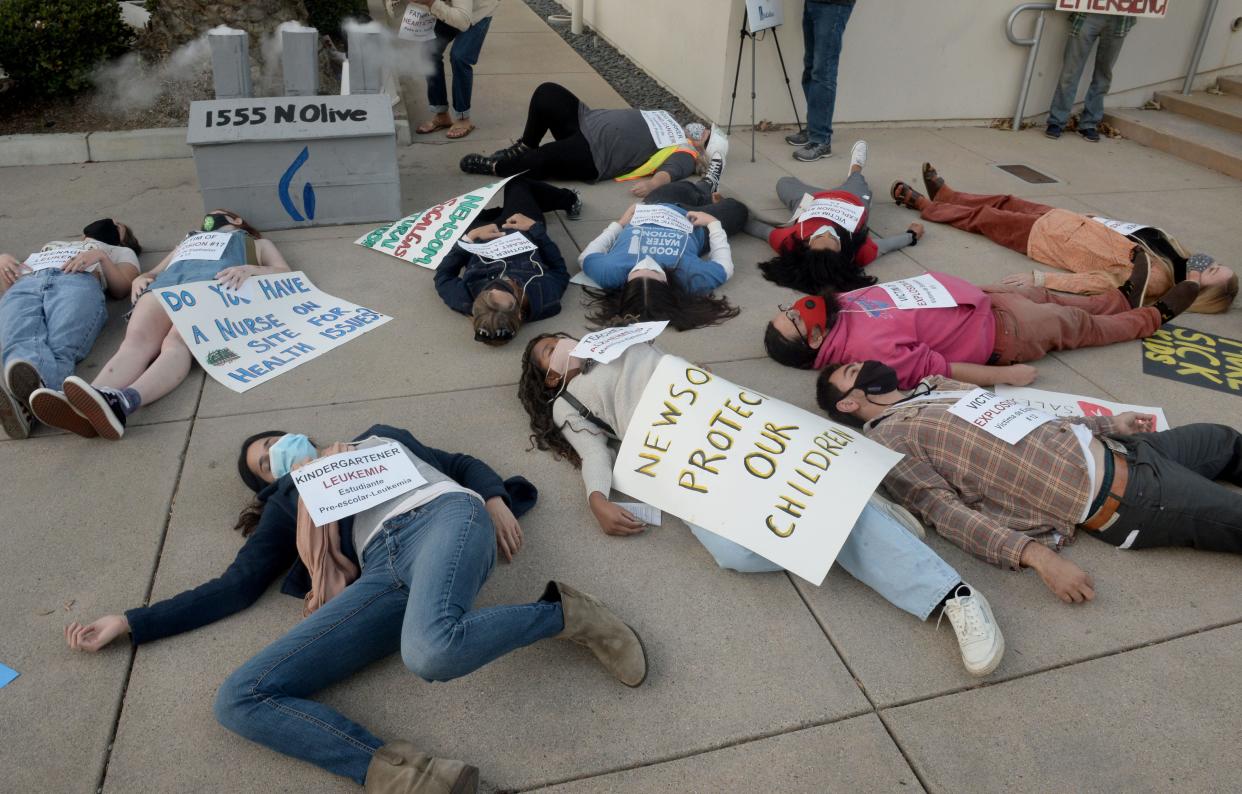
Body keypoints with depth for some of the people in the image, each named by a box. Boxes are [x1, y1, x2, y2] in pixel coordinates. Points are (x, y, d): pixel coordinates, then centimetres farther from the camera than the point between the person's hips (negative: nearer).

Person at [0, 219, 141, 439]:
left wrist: (101, 257, 1)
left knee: (61, 348, -37)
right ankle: (25, 389, -66)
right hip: (24, 287, 2)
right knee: (21, 345, -36)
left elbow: (121, 287, 16)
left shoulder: (121, 252, 39)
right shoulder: (49, 246, 47)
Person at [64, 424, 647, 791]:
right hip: (383, 570, 3)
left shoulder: (376, 436, 36)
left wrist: (497, 499, 7)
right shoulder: (286, 504, 34)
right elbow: (235, 587, 27)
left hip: (443, 517, -2)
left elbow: (461, 464, 30)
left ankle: (562, 613, -14)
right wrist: (127, 623, 22)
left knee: (430, 651, -40)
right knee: (238, 701, -17)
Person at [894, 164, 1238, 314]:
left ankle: (922, 203, 25)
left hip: (1048, 237, -7)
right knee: (1006, 203, 19)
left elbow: (1100, 283, -34)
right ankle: (942, 194, 40)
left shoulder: (1157, 278, -28)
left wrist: (1041, 279, -38)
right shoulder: (1176, 253, -5)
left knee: (984, 218, 4)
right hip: (1069, 221, 7)